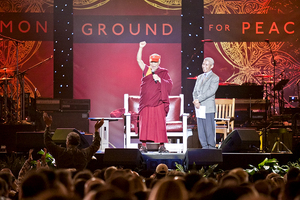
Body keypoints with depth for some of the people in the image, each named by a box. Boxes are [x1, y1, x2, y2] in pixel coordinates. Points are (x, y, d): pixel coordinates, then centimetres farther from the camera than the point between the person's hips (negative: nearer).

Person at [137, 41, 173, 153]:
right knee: (144, 124, -1)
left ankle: (161, 146, -1)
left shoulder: (163, 72, 7)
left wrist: (160, 79, -14)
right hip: (146, 103, 2)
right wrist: (141, 48, -6)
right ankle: (143, 146, 2)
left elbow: (170, 85, -2)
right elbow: (139, 60, 3)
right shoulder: (146, 70, 12)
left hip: (158, 103, -2)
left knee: (160, 124, -4)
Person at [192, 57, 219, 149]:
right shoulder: (199, 77, 19)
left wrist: (198, 99, -17)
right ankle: (204, 147, 13)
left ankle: (211, 147, 0)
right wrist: (196, 101, -7)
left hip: (208, 108, -6)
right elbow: (195, 91, 13)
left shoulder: (215, 78, -1)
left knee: (209, 129, -6)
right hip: (199, 107, 6)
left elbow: (210, 92, -14)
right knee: (201, 130, 6)